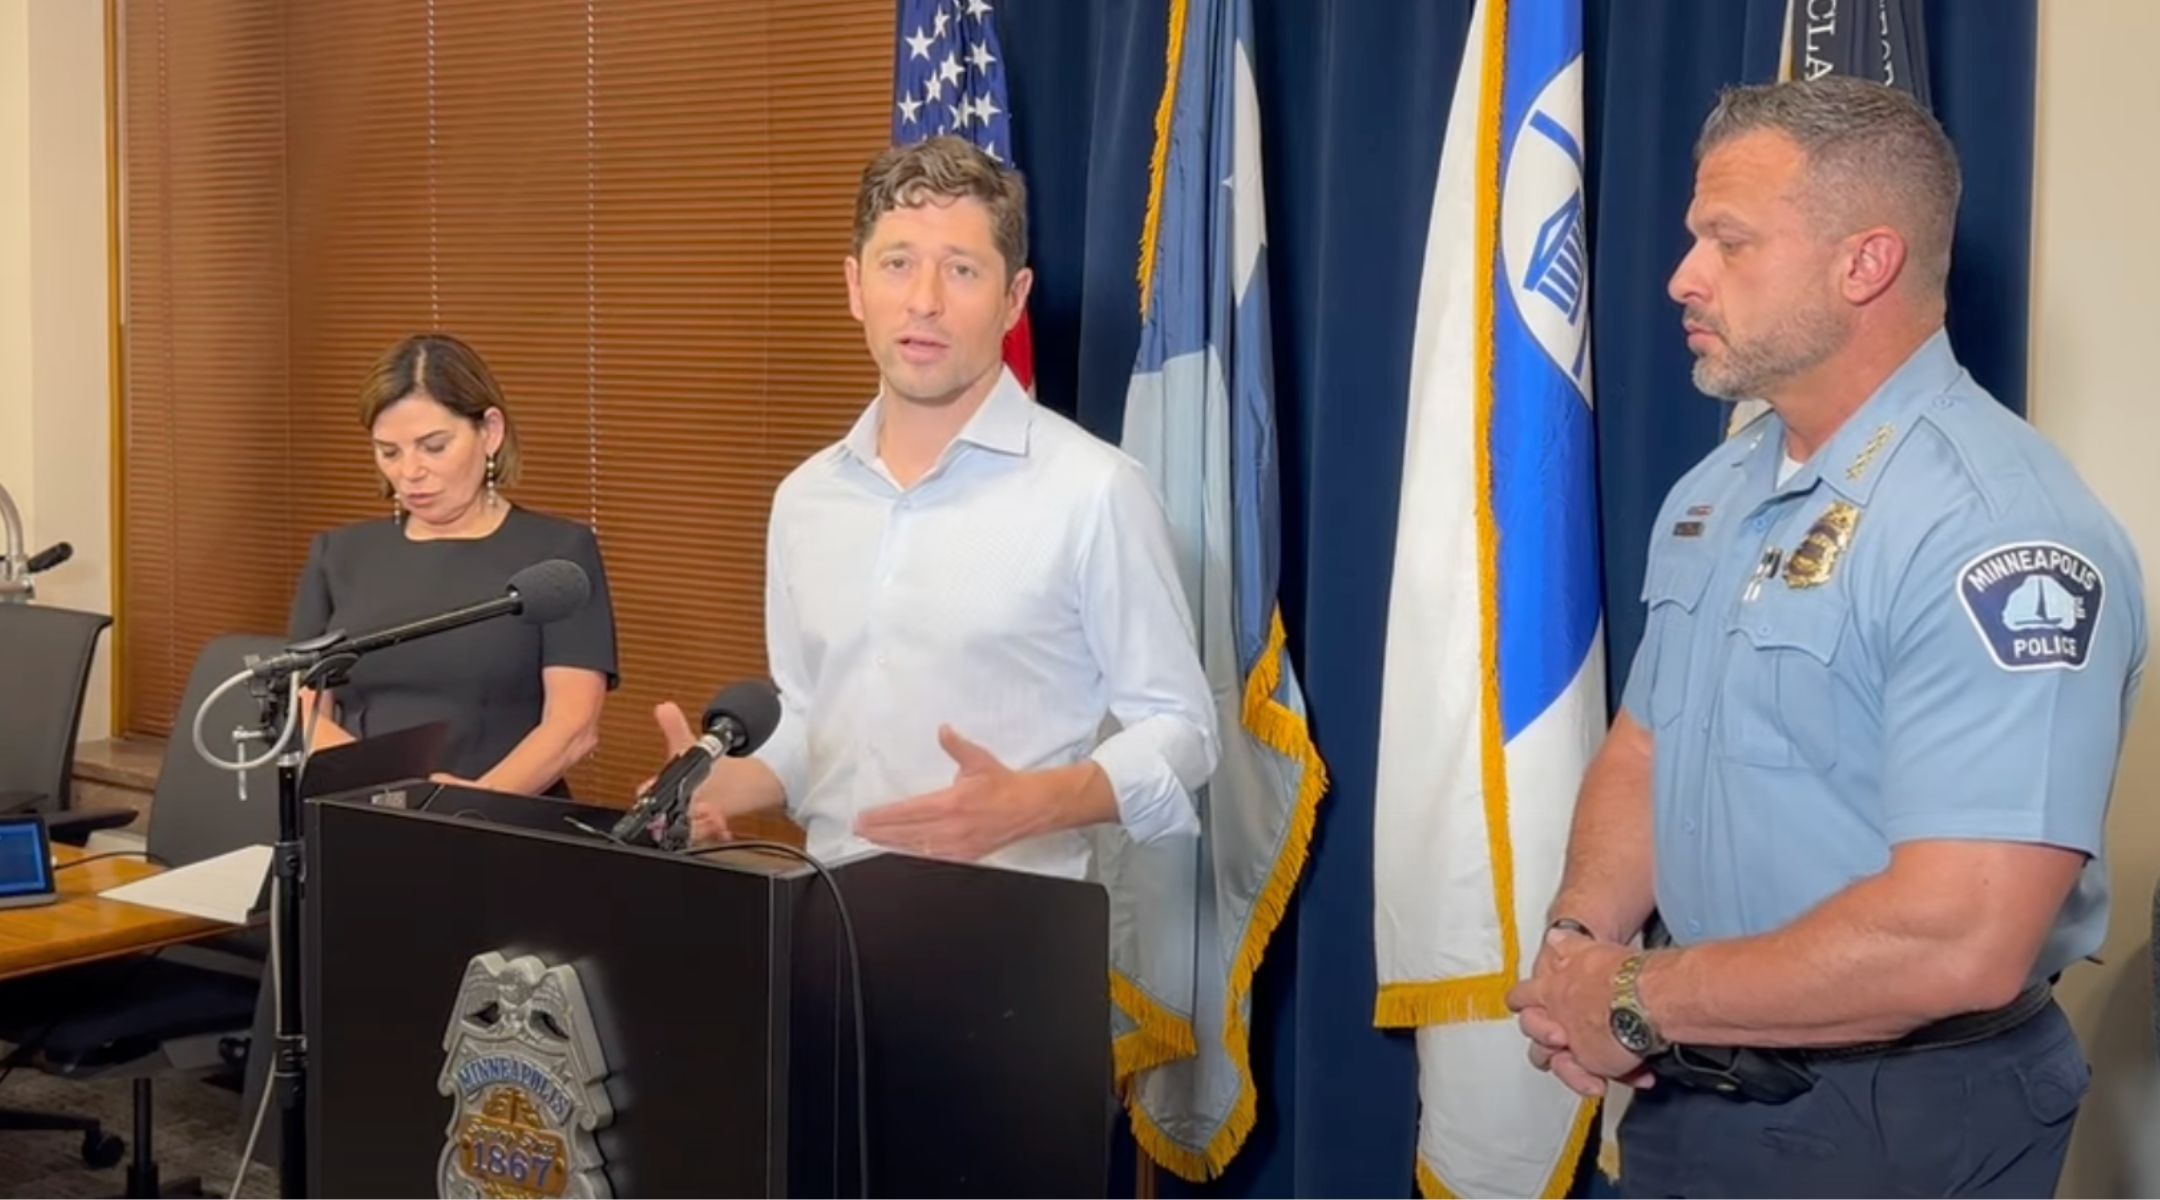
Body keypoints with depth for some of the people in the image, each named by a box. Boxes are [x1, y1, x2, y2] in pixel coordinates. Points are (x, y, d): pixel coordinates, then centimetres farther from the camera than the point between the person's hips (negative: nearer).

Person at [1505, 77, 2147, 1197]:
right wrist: (1577, 944, -8)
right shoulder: (1714, 491, 5)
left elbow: (1958, 944, -30)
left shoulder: (2000, 529, -23)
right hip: (1686, 1091, 8)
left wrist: (1638, 1001, -19)